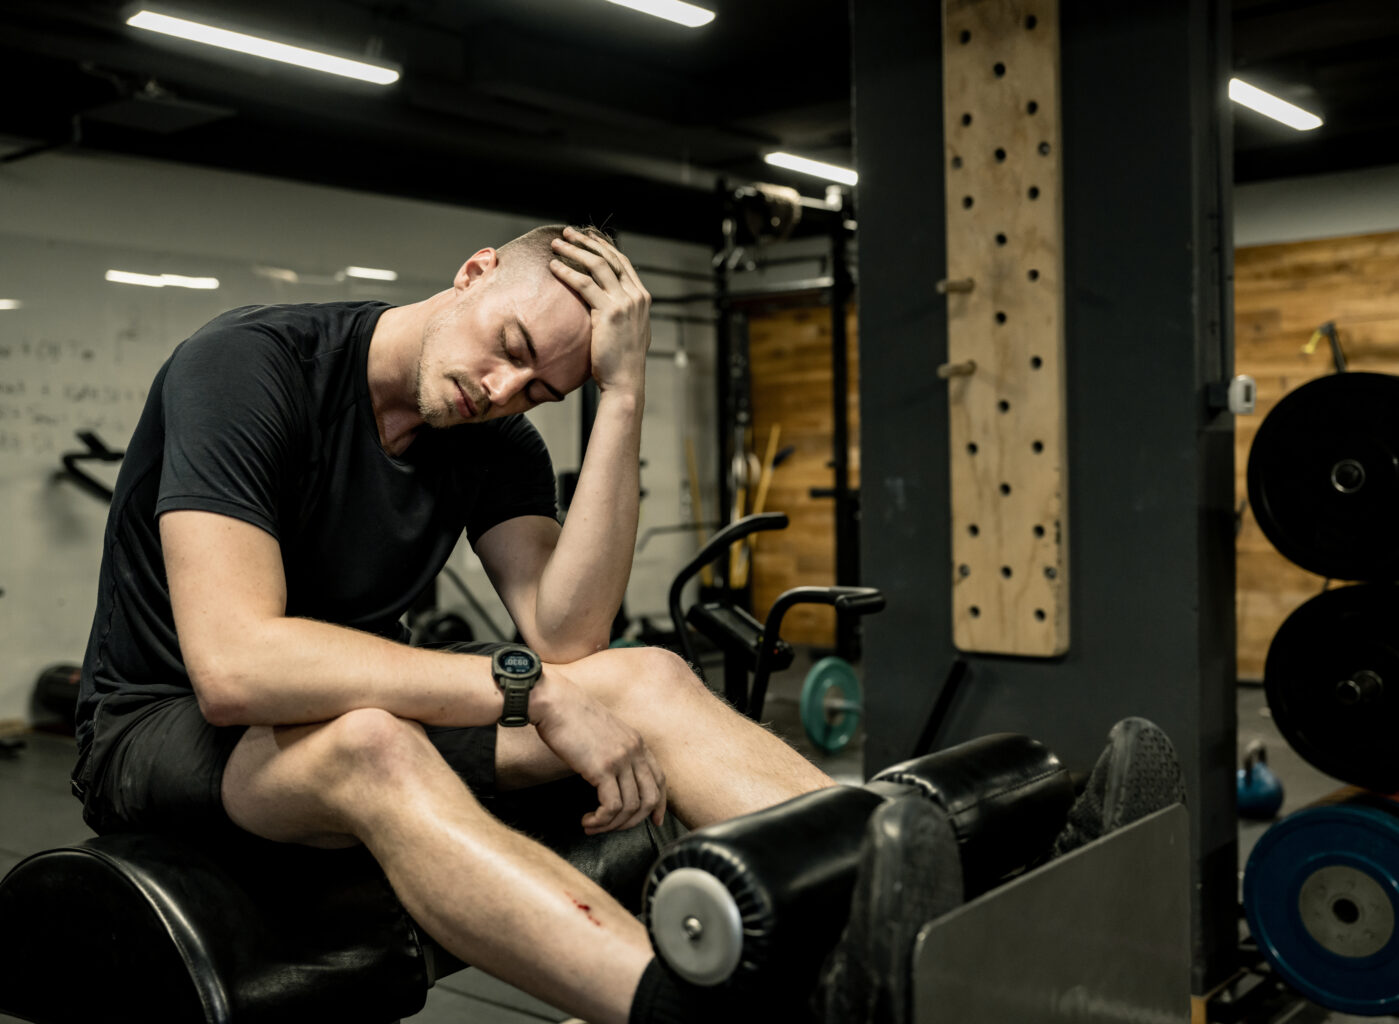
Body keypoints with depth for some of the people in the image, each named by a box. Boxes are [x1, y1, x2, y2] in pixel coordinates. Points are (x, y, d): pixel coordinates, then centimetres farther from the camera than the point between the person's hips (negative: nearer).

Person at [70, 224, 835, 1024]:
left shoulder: (498, 442, -1)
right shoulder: (245, 365, -19)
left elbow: (567, 637, -18)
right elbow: (233, 667, -33)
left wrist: (624, 394, -21)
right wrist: (532, 689, -33)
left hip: (374, 716, 6)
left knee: (648, 677, -18)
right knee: (368, 738, -41)